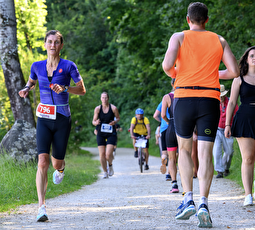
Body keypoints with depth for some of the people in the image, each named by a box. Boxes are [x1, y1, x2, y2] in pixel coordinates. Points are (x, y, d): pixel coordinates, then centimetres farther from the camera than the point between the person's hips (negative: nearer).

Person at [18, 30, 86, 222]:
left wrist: (64, 88, -17)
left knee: (57, 163, 8)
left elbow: (82, 90, 0)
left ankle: (61, 168, 50)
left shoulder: (68, 66, -5)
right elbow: (31, 81, 24)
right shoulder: (37, 66, 4)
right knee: (43, 162, -15)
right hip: (44, 119, 1)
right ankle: (42, 207, -17)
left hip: (62, 120, -1)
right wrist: (26, 89, 1)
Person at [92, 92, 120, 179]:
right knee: (102, 154, -1)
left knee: (108, 154, -14)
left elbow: (118, 117, 9)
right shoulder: (97, 109, -2)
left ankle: (110, 165, 20)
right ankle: (105, 172, 17)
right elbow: (93, 121, 3)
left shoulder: (113, 108, -5)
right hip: (101, 133, 2)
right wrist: (96, 122, -20)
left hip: (111, 133, -2)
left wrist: (115, 122, -13)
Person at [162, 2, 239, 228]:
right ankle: (203, 204, -18)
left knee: (184, 150, 15)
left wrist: (174, 74, 10)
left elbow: (167, 65, -12)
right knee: (205, 154, -1)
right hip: (210, 100, 1)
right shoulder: (219, 40, 11)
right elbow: (234, 71, 3)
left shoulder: (179, 37, 4)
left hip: (184, 97, -1)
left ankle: (188, 199, 2)